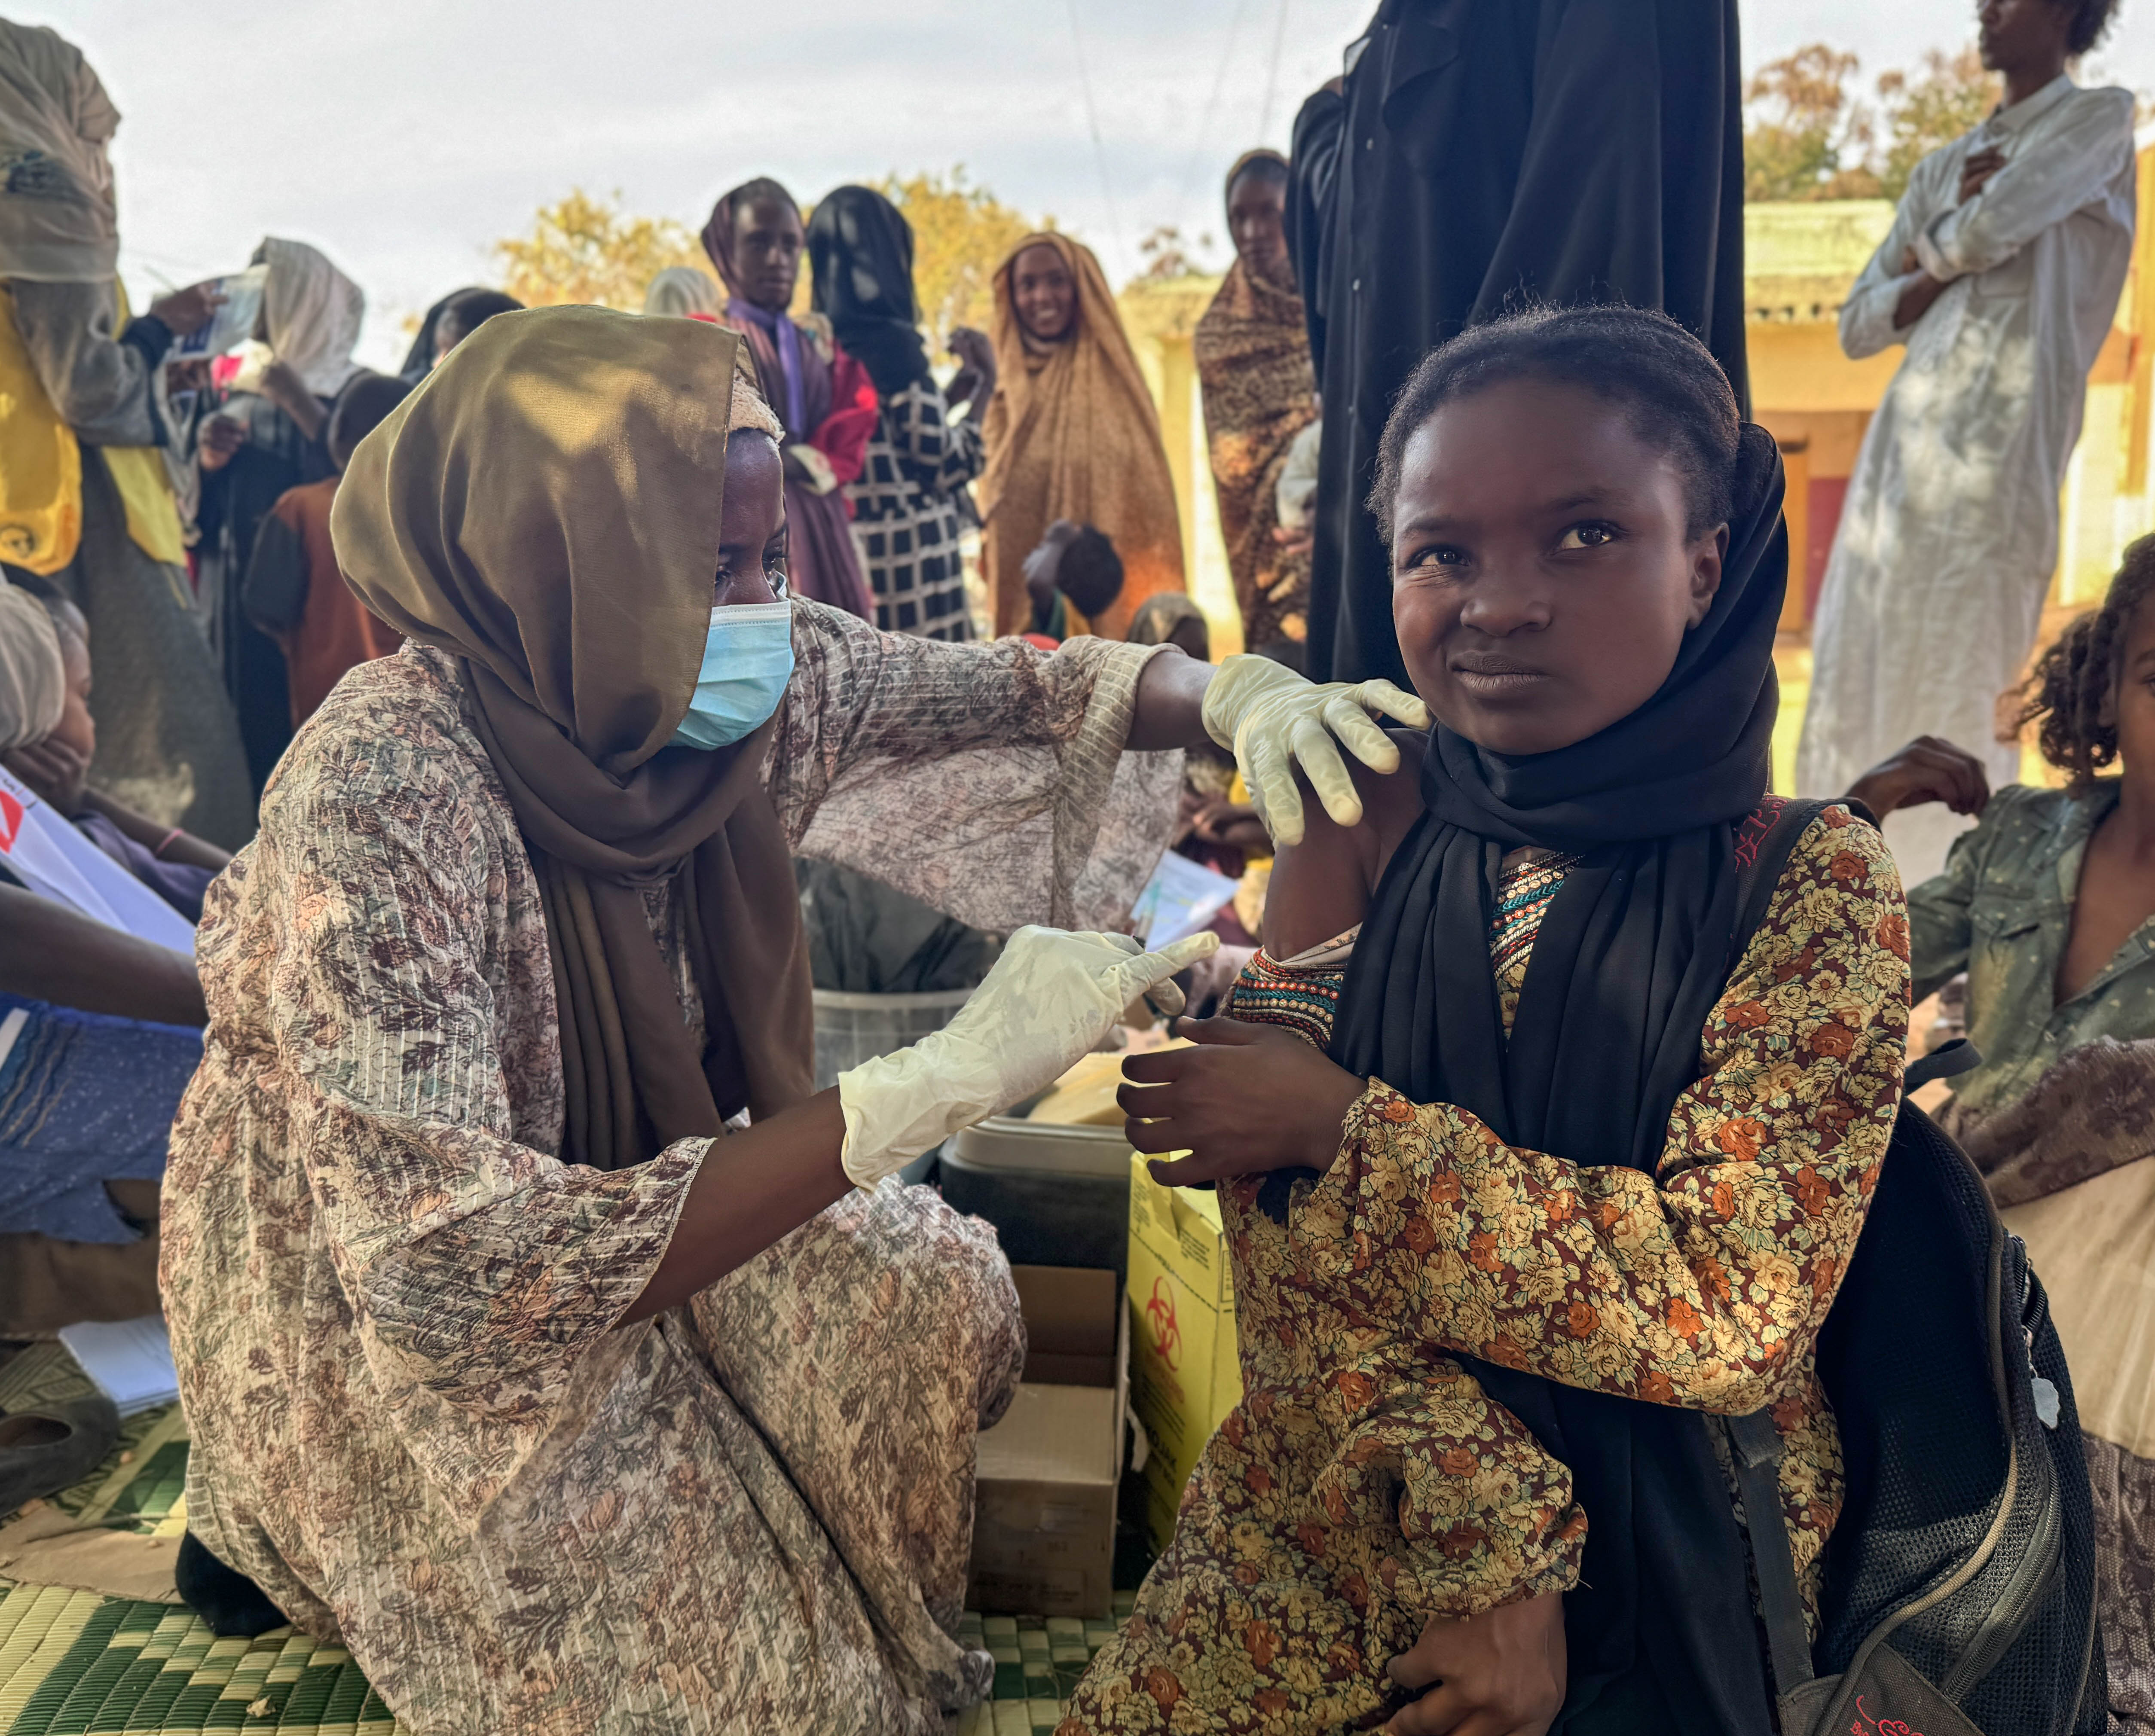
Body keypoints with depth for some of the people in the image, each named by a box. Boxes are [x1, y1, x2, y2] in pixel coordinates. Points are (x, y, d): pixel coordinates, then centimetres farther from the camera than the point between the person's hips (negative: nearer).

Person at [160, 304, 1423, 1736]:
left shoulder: (754, 673, -16)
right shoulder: (378, 796, -36)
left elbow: (1036, 688, -5)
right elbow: (452, 1275, -42)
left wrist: (1241, 697, -27)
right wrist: (936, 1085, -46)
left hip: (642, 1177, 6)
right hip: (389, 1342, -5)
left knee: (942, 1298, -11)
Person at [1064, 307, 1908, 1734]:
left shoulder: (1818, 887, -11)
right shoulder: (1361, 834, -6)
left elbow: (1729, 1303, -19)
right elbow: (1288, 1241, -10)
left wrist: (1350, 1130, -20)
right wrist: (1484, 1556, -18)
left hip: (1677, 1578, -2)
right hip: (1340, 1529, 2)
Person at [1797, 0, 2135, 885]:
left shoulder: (2100, 118, 8)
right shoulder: (1943, 167, 24)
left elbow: (1995, 228, -11)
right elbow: (1857, 326, 17)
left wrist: (1930, 245, 10)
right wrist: (1936, 272, 0)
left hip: (1998, 445, -6)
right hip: (1904, 441, 6)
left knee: (1954, 689, -11)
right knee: (1853, 677, 2)